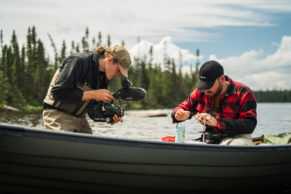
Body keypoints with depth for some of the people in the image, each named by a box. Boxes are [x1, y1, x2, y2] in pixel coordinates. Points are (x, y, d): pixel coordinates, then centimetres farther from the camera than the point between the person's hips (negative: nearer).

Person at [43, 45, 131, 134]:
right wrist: (93, 94, -25)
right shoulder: (78, 61, -18)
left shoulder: (103, 77, 5)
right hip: (58, 116, -8)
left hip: (80, 118, 8)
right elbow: (58, 92, -25)